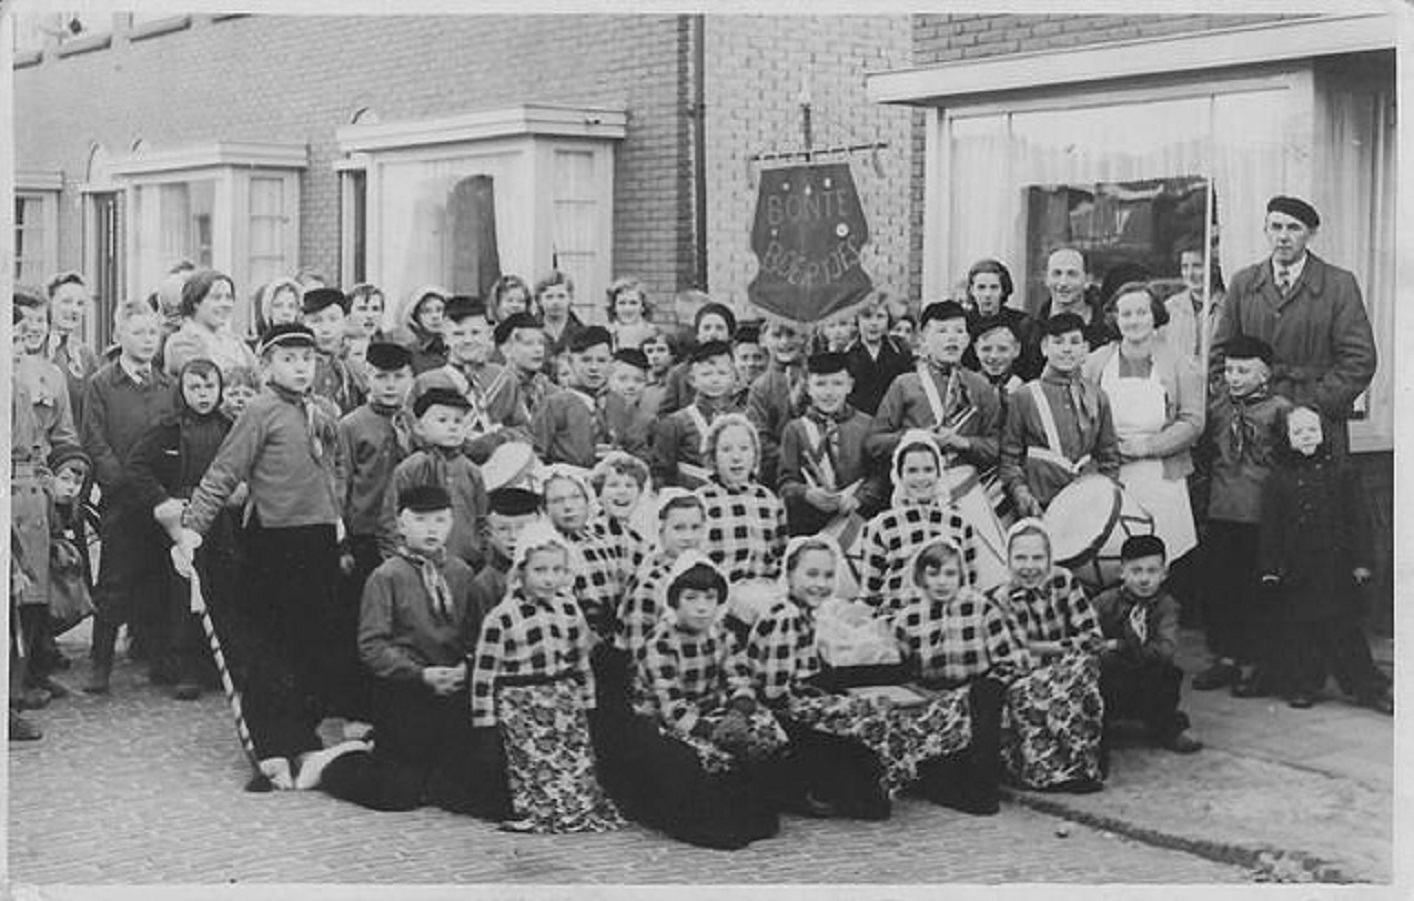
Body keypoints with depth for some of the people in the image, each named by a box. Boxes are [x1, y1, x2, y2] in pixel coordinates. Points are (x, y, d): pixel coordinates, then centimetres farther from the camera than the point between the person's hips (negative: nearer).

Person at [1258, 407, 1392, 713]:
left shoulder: (1343, 471, 3)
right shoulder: (1279, 479, 4)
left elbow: (1359, 520, 3)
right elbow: (1270, 528, 5)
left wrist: (1360, 562, -1)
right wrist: (1269, 568, 0)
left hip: (1336, 566, -1)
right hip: (1296, 570, 1)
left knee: (1343, 630, 1)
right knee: (1297, 629, 4)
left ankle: (1370, 689, 10)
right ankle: (1302, 685, 17)